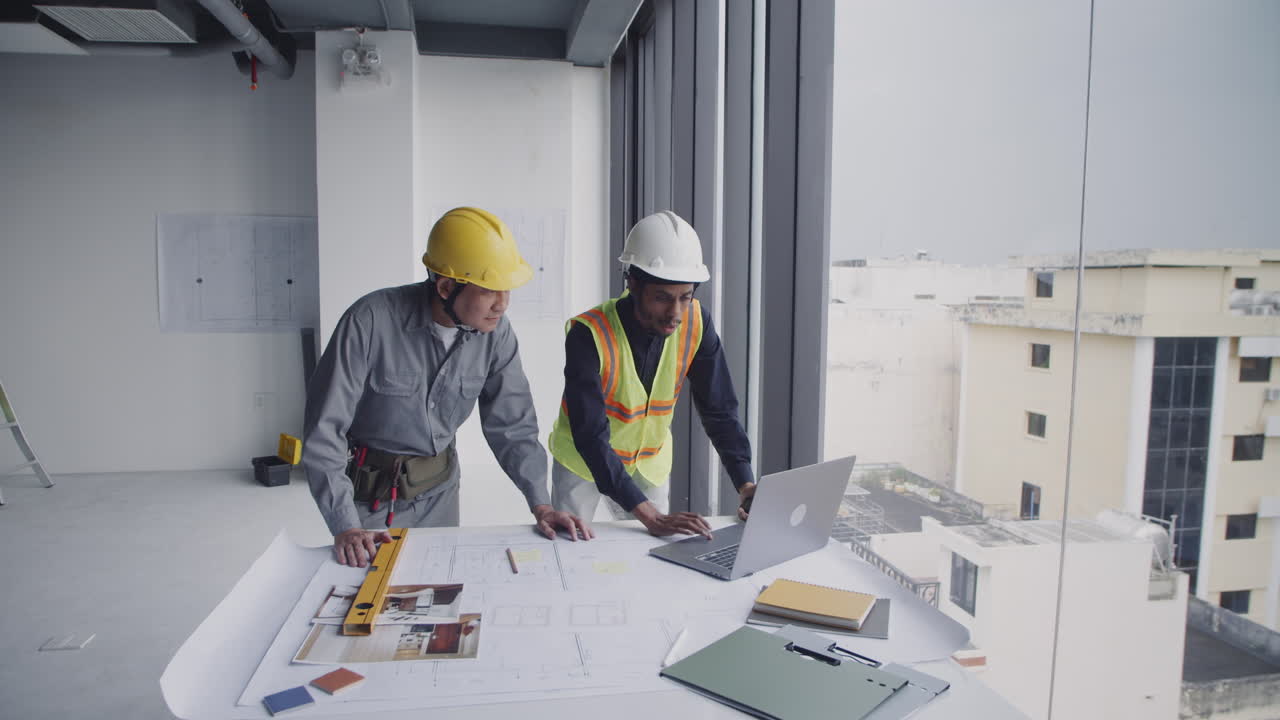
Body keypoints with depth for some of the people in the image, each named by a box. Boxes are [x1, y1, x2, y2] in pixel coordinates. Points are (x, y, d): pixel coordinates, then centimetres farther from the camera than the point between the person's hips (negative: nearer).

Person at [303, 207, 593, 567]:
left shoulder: (496, 332, -13)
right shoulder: (371, 321, -27)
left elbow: (512, 425, -4)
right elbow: (324, 429, -23)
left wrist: (540, 504, -12)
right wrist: (345, 527, -27)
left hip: (438, 488, 4)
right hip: (370, 494, -3)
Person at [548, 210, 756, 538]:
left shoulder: (696, 323, -19)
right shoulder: (589, 334, -31)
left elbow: (719, 410, -14)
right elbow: (591, 437, -36)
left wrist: (746, 484, -27)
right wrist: (650, 516, -42)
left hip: (650, 462, 3)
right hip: (584, 459, -3)